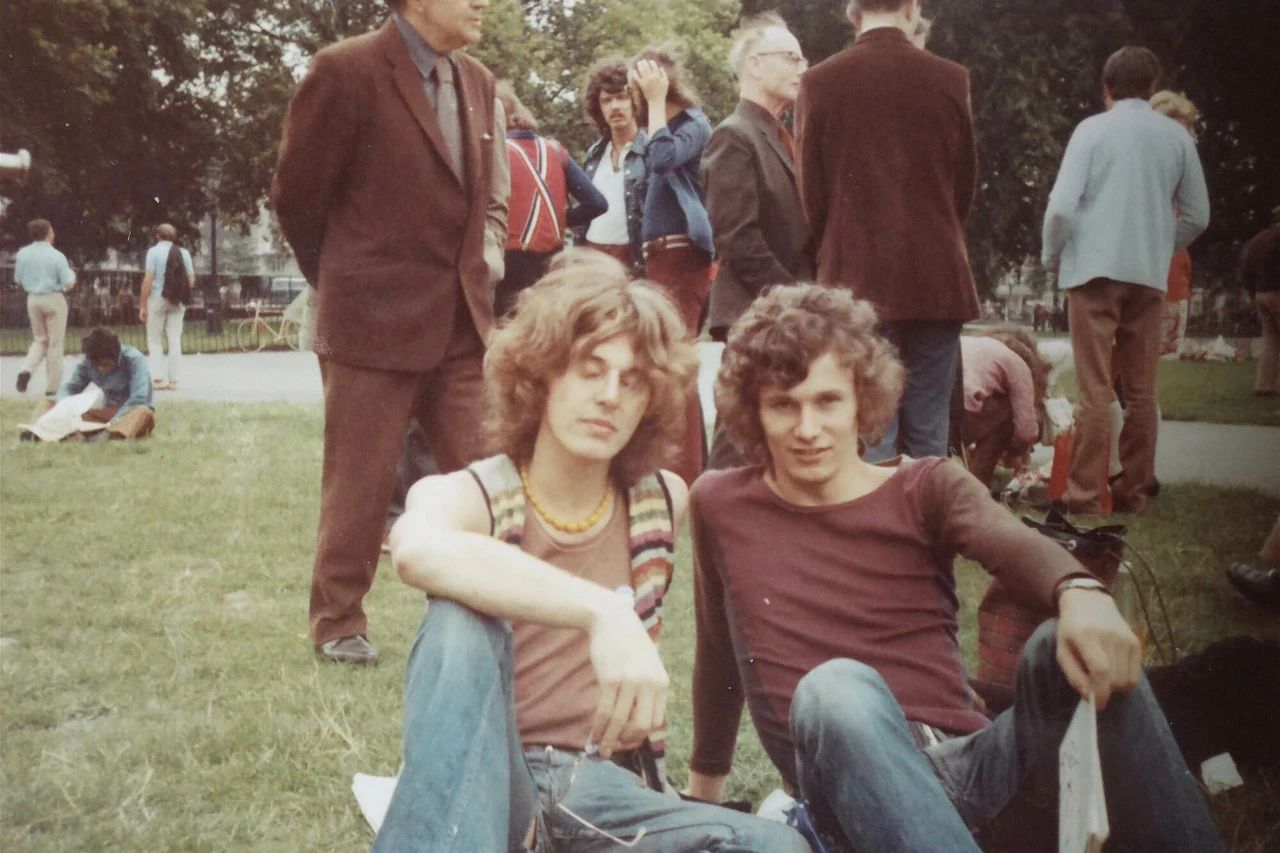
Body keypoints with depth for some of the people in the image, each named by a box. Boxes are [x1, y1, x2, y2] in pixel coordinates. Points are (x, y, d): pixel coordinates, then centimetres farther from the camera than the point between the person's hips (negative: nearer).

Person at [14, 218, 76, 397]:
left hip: (33, 299, 4)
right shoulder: (57, 256, -15)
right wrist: (72, 276, 10)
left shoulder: (22, 254, -2)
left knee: (40, 339, 19)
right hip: (54, 299, -4)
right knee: (55, 344, 5)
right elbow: (68, 284, -12)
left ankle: (26, 370, -6)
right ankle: (52, 387, 8)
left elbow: (18, 281, 5)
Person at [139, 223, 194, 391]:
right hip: (178, 301, 3)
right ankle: (173, 380, 5)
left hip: (157, 298, -3)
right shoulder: (184, 253, 4)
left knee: (155, 340, 5)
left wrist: (143, 305, -6)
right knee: (175, 340, 7)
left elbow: (148, 279, -11)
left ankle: (158, 378, -5)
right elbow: (191, 280, 4)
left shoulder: (154, 251, -6)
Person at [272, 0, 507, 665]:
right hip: (373, 317, -5)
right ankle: (337, 621, 24)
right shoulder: (345, 71, -11)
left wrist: (486, 256, 5)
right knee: (359, 485, 6)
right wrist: (342, 281, 7)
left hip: (461, 323, 6)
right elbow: (297, 195, -2)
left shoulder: (478, 84, 9)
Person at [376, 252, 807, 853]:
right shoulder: (468, 498, -7)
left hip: (601, 788, 4)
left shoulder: (663, 502, 6)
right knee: (463, 622, -32)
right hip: (479, 785, -3)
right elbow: (416, 551, -35)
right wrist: (602, 612, -45)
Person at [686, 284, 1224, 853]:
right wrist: (704, 783, 33)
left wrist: (1080, 592, -37)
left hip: (969, 766, 1)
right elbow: (718, 653, 23)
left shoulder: (926, 490, 9)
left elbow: (1010, 544, -14)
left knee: (1064, 648, -28)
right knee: (834, 688, -36)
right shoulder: (719, 505, 10)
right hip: (851, 783, -1)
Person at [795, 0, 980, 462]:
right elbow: (965, 185, 9)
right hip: (936, 278, 1)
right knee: (929, 439, 7)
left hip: (858, 280, -1)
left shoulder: (820, 82, -3)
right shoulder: (950, 79, 0)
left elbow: (812, 193, 2)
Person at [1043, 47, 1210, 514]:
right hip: (1150, 276, 3)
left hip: (1094, 270, -3)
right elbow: (1197, 216, 9)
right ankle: (1133, 492, 15)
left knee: (1094, 389, -2)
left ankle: (1083, 495, -2)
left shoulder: (1093, 129, -3)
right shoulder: (1177, 136, 6)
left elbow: (1062, 204, -11)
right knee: (1141, 389, 9)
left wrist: (1051, 256, 4)